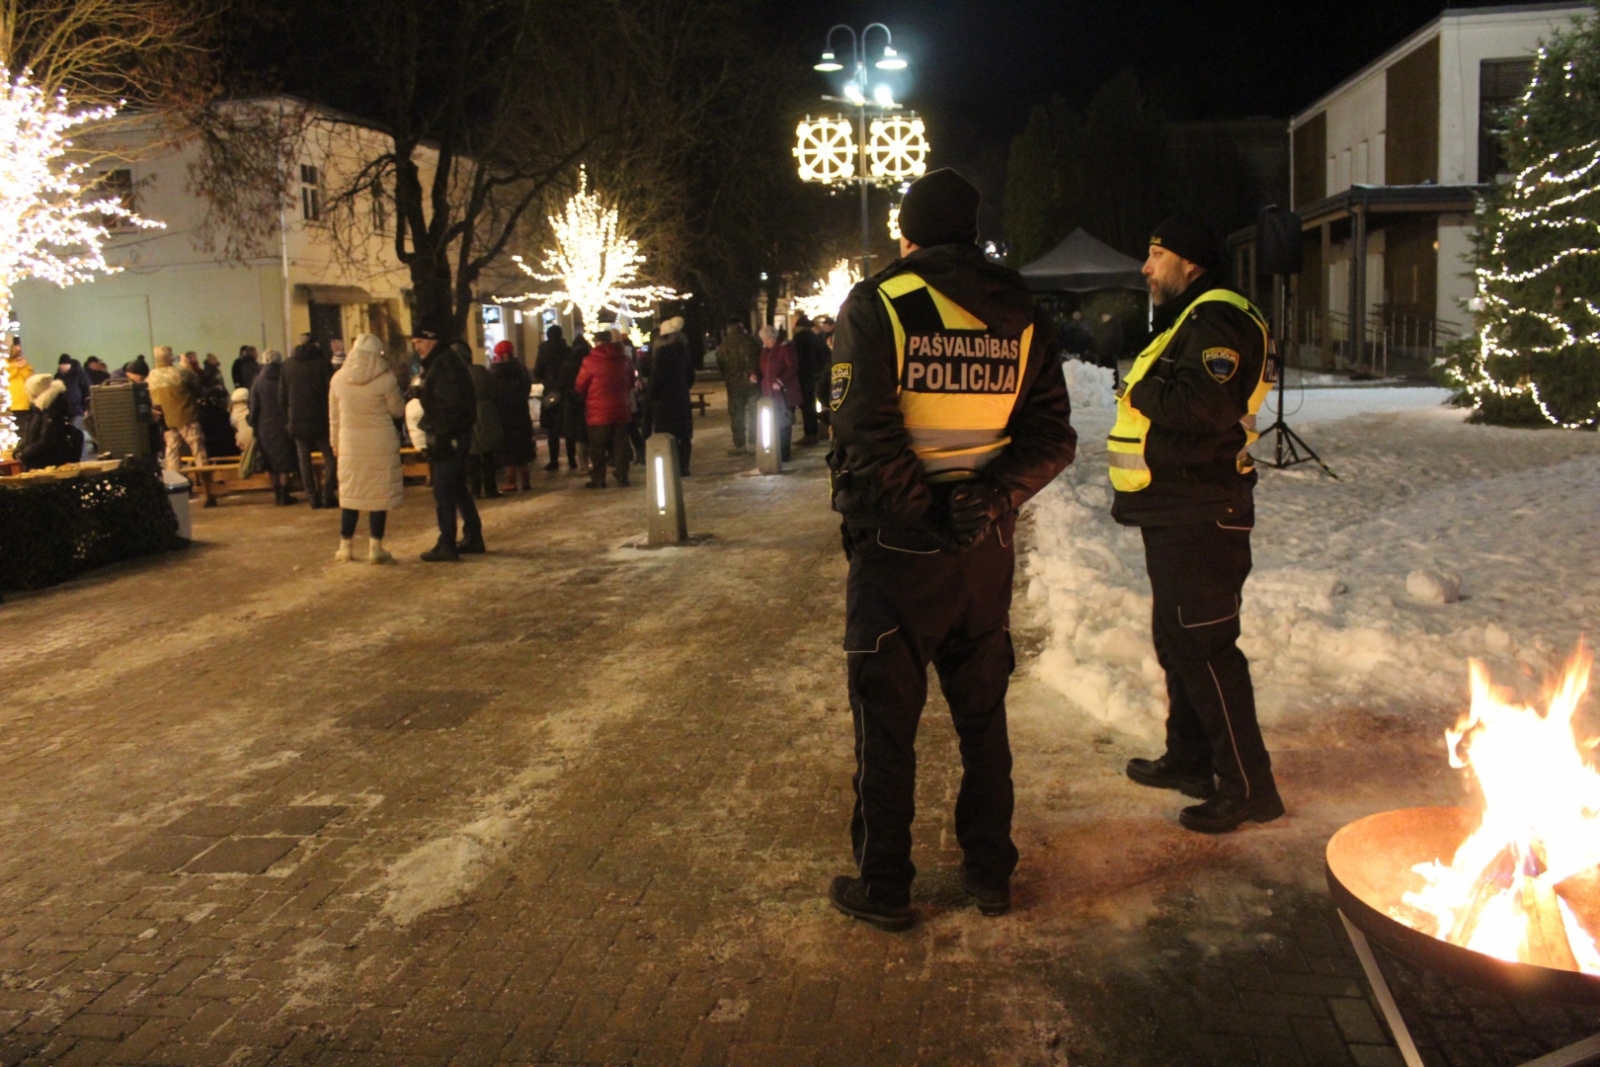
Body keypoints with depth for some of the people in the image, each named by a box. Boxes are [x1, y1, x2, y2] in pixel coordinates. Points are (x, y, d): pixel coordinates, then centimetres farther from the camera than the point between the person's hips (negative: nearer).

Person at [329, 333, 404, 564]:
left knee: (349, 494, 12)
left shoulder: (338, 378, 1)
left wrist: (335, 442, 18)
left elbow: (334, 416, 8)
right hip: (381, 444, -3)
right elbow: (397, 411, -1)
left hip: (350, 444, 3)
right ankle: (375, 549, 4)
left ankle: (344, 548, 16)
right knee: (379, 494, 3)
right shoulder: (385, 379, -11)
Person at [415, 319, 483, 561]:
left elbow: (450, 405, -23)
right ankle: (473, 538, 22)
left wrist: (440, 438, -23)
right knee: (457, 488, 16)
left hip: (447, 438, -10)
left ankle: (446, 546, -2)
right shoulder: (439, 362, 16)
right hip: (452, 437, 10)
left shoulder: (445, 365, -17)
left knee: (443, 491, -6)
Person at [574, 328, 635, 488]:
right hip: (621, 410, 4)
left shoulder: (591, 361, -11)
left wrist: (588, 398, 17)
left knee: (597, 449, 3)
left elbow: (579, 387, -2)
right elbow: (631, 384, 16)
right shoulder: (625, 360, 4)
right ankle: (622, 477, 10)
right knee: (620, 446, 8)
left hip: (598, 412, -4)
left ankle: (598, 480, 5)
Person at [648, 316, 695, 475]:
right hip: (682, 397, 7)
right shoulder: (684, 350, 7)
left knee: (666, 434, -4)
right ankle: (683, 467, 12)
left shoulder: (662, 352, -13)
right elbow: (691, 375, 13)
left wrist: (653, 396, -4)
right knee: (683, 433, 9)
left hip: (665, 398, -7)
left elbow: (656, 377, -13)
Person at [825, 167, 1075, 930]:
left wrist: (922, 511, -11)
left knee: (886, 720, 7)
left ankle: (882, 885, 17)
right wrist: (988, 502, -10)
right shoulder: (1020, 316, 5)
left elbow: (866, 437, -19)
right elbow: (1051, 438, -3)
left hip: (896, 550, -4)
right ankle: (990, 872, 28)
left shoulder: (877, 306, -9)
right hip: (987, 551, 4)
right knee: (982, 714, 17)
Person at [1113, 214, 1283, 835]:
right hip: (1174, 512, 11)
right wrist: (1133, 490, 9)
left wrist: (1142, 393, -14)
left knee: (1203, 645, -9)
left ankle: (1248, 786, -2)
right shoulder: (1186, 322, 21)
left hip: (1201, 515, -11)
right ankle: (1190, 760, 31)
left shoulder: (1216, 320, -14)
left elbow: (1208, 405, -30)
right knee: (1177, 640, 18)